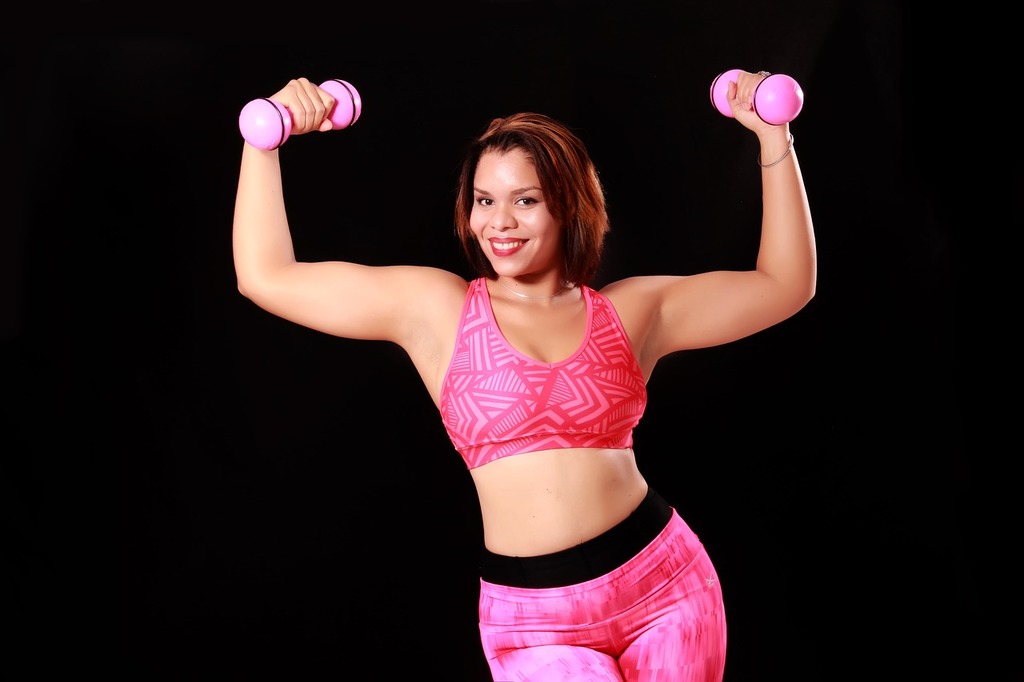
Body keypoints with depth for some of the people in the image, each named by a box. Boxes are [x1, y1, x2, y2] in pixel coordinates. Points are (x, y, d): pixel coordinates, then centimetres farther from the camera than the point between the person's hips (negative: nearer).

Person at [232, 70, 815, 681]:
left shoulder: (630, 311, 7)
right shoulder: (435, 308, 3)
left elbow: (785, 285, 10)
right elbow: (266, 276, 4)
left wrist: (774, 138, 6)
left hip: (666, 586, 2)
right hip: (535, 621, -2)